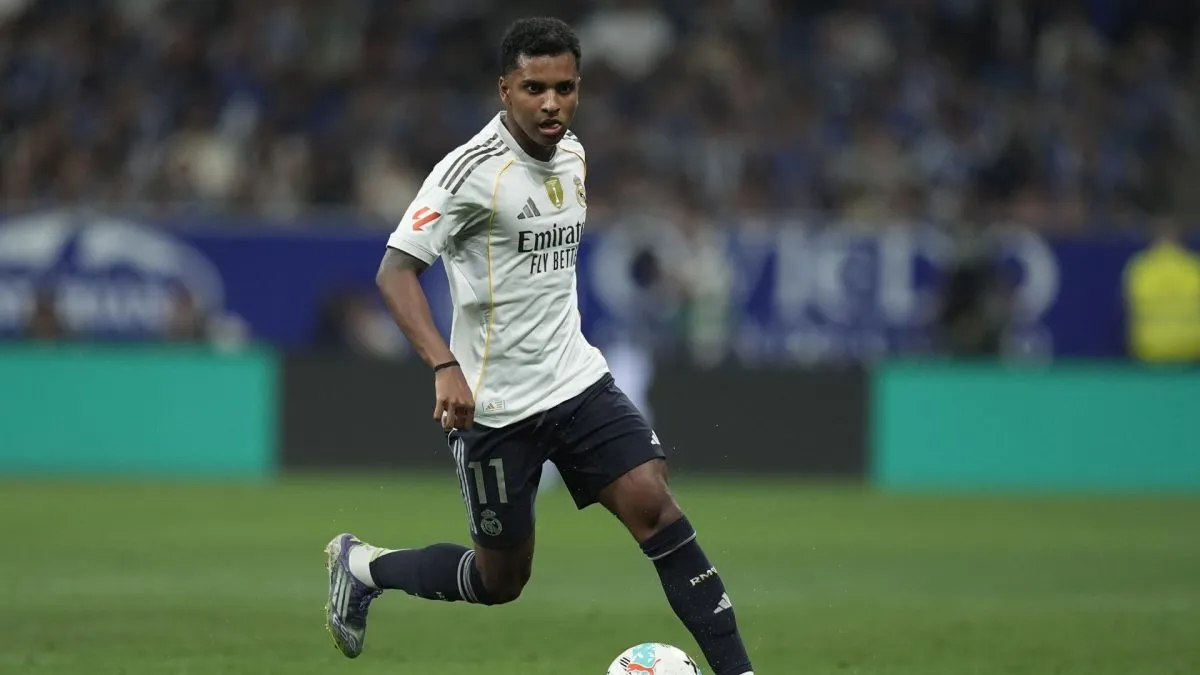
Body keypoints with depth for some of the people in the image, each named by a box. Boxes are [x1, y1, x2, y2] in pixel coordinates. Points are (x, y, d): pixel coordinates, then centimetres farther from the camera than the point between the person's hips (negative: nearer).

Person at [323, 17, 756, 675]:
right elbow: (394, 270, -24)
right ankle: (361, 565, 31)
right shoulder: (473, 170, -18)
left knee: (653, 503, -13)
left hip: (578, 380, 6)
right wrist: (445, 367, -36)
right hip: (493, 405, -6)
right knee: (500, 582, 6)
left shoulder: (572, 156, 5)